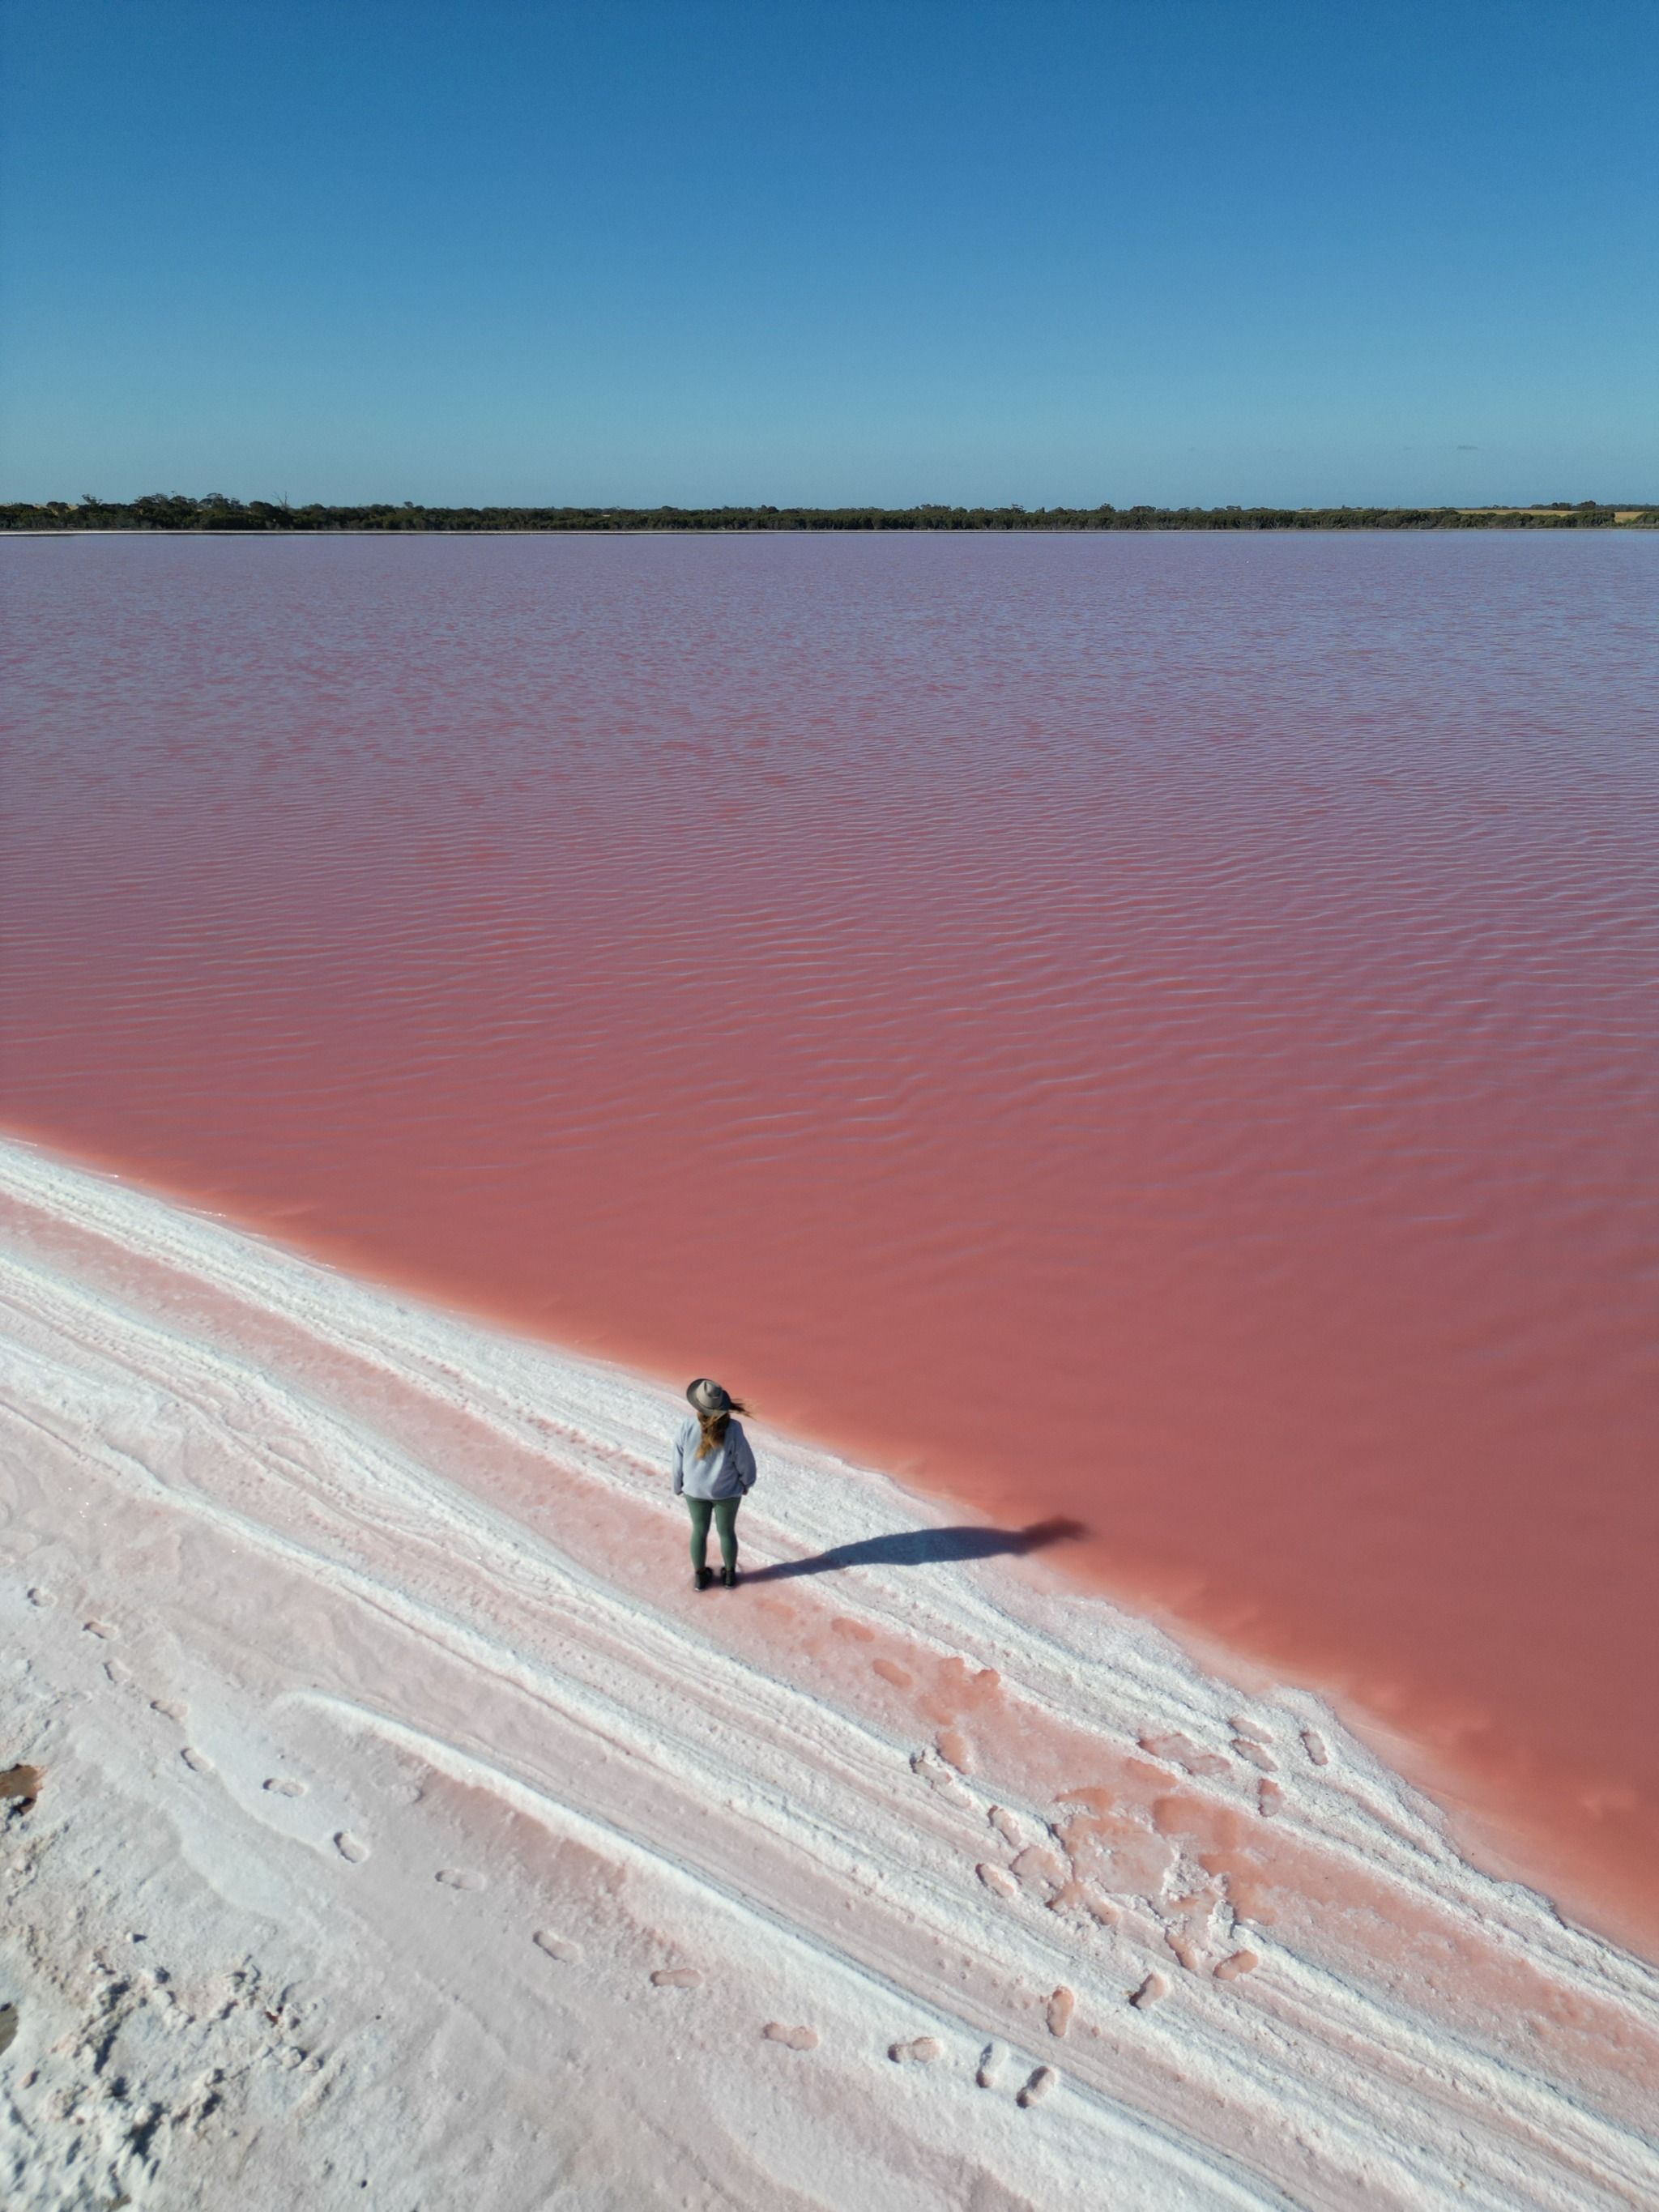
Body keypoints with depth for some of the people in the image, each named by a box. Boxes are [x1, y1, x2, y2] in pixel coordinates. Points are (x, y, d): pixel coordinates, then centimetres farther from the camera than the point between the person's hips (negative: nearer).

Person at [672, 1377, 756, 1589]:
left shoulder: (687, 1429, -24)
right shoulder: (733, 1430, -28)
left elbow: (678, 1462, -10)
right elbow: (745, 1462, -15)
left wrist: (678, 1487, 9)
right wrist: (746, 1484, 6)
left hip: (695, 1489, 1)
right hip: (727, 1491, -1)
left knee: (699, 1531, 23)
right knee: (727, 1531, 22)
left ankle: (700, 1576, 39)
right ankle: (730, 1575, 40)